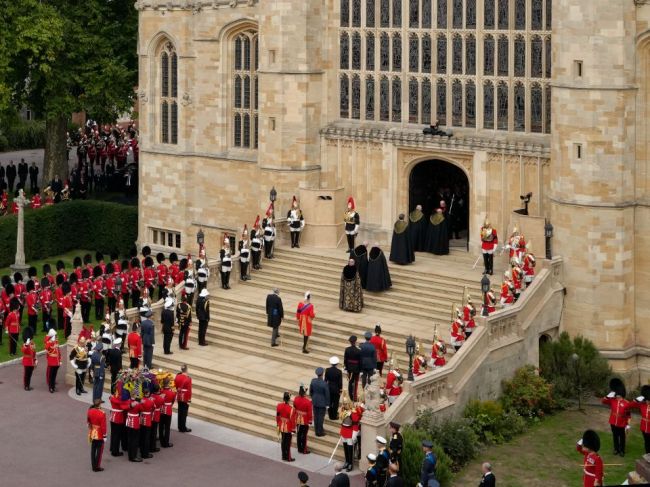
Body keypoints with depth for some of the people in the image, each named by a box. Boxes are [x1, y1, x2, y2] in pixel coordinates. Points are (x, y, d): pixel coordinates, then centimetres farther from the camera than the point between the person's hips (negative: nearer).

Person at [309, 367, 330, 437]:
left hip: (315, 401, 5)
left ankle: (317, 430, 29)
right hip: (322, 402, -5)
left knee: (316, 416, 16)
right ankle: (320, 432, 17)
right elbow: (327, 395, -16)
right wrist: (327, 404, -2)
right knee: (321, 417, 8)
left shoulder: (313, 381, -10)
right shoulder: (324, 384, -26)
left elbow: (311, 391, 3)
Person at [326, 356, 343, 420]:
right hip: (336, 389, -3)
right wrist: (341, 390, -1)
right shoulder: (339, 371, -19)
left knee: (329, 402, 15)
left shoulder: (327, 370, -11)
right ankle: (334, 416, 16)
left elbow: (325, 380, -2)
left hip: (329, 388, 3)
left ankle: (330, 415, 23)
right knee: (335, 403, 9)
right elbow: (340, 382, -13)